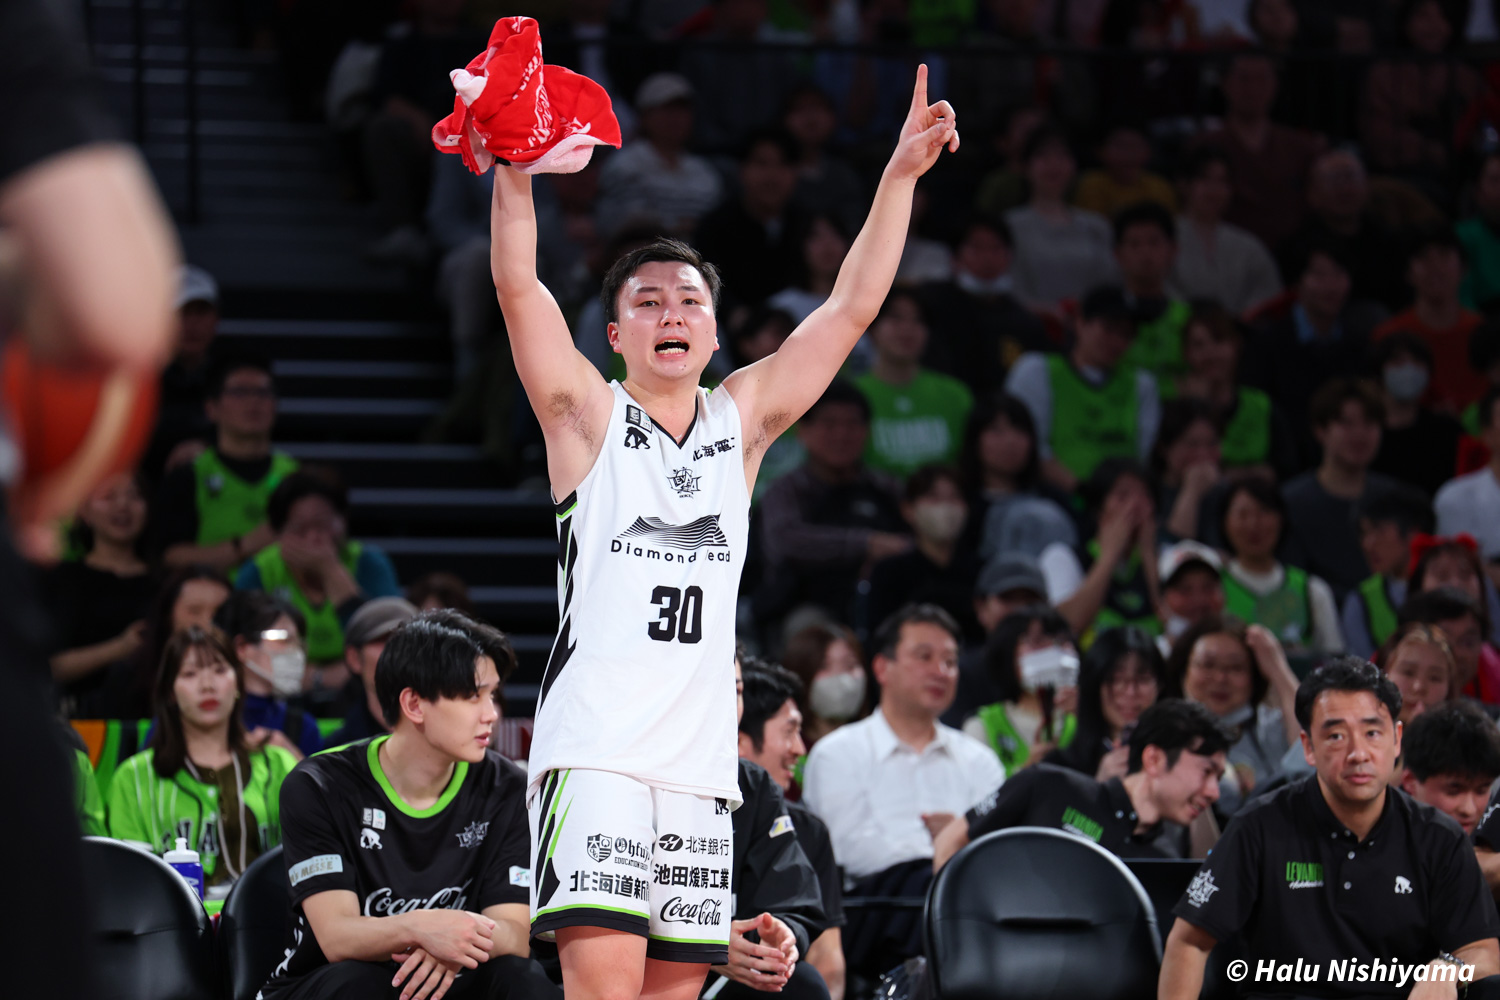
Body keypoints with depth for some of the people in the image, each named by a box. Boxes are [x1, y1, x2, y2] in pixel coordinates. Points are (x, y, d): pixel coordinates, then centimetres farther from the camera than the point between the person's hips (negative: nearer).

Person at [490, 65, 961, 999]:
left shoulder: (741, 420, 16)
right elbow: (519, 290, -7)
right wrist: (515, 177, -21)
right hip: (596, 748, -5)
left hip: (702, 763, 5)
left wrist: (901, 176, 5)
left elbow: (851, 307, 13)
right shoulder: (588, 414, 7)